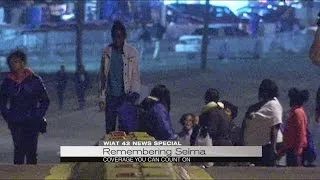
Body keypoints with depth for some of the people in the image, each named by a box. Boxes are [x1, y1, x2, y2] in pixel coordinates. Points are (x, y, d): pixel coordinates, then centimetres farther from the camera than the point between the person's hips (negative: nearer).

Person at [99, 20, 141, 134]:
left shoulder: (132, 53, 0)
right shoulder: (107, 52, 7)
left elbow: (136, 76, -1)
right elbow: (102, 75, 9)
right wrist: (101, 97, 4)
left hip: (125, 95, -2)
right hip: (111, 95, 2)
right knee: (109, 128, 2)